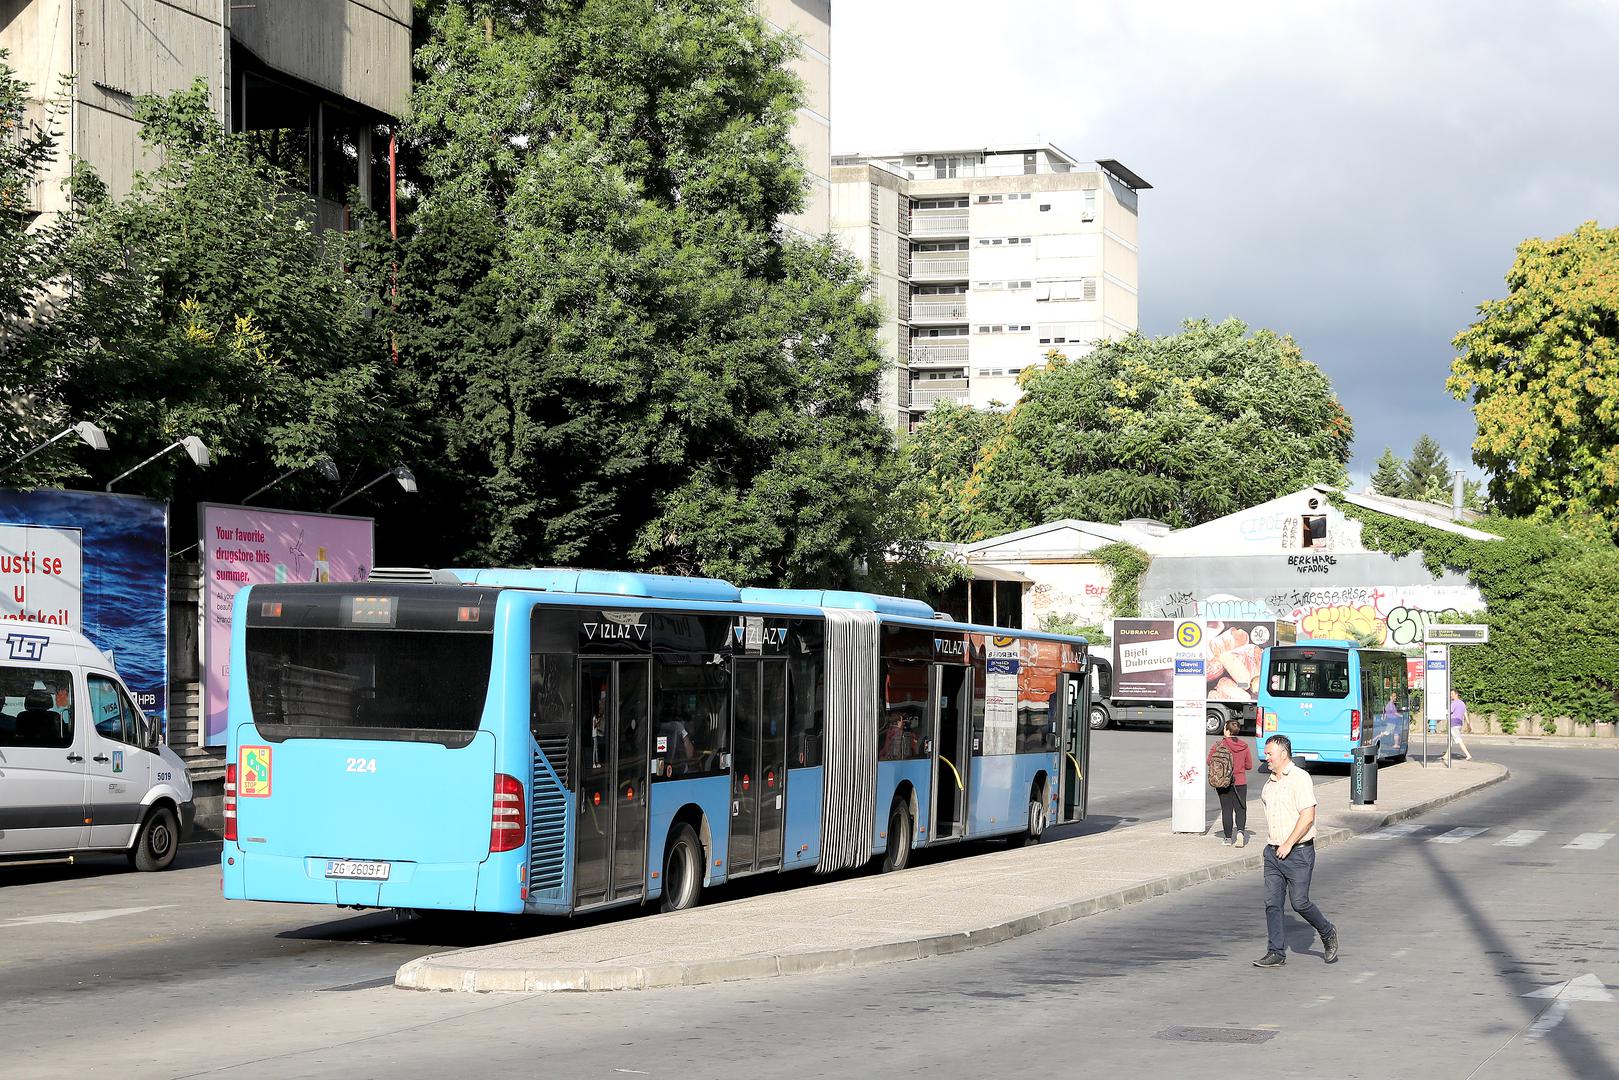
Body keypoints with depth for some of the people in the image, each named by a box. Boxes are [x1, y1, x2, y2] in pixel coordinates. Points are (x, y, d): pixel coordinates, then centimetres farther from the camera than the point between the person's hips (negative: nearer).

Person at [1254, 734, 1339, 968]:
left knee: (1299, 902, -4)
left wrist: (1288, 844, -19)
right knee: (1271, 902, 1)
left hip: (1298, 852, -7)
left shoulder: (1300, 778, -13)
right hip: (1273, 852, 7)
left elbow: (1308, 817, -19)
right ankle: (1276, 953, 4)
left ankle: (1328, 934, 21)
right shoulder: (1270, 782, 13)